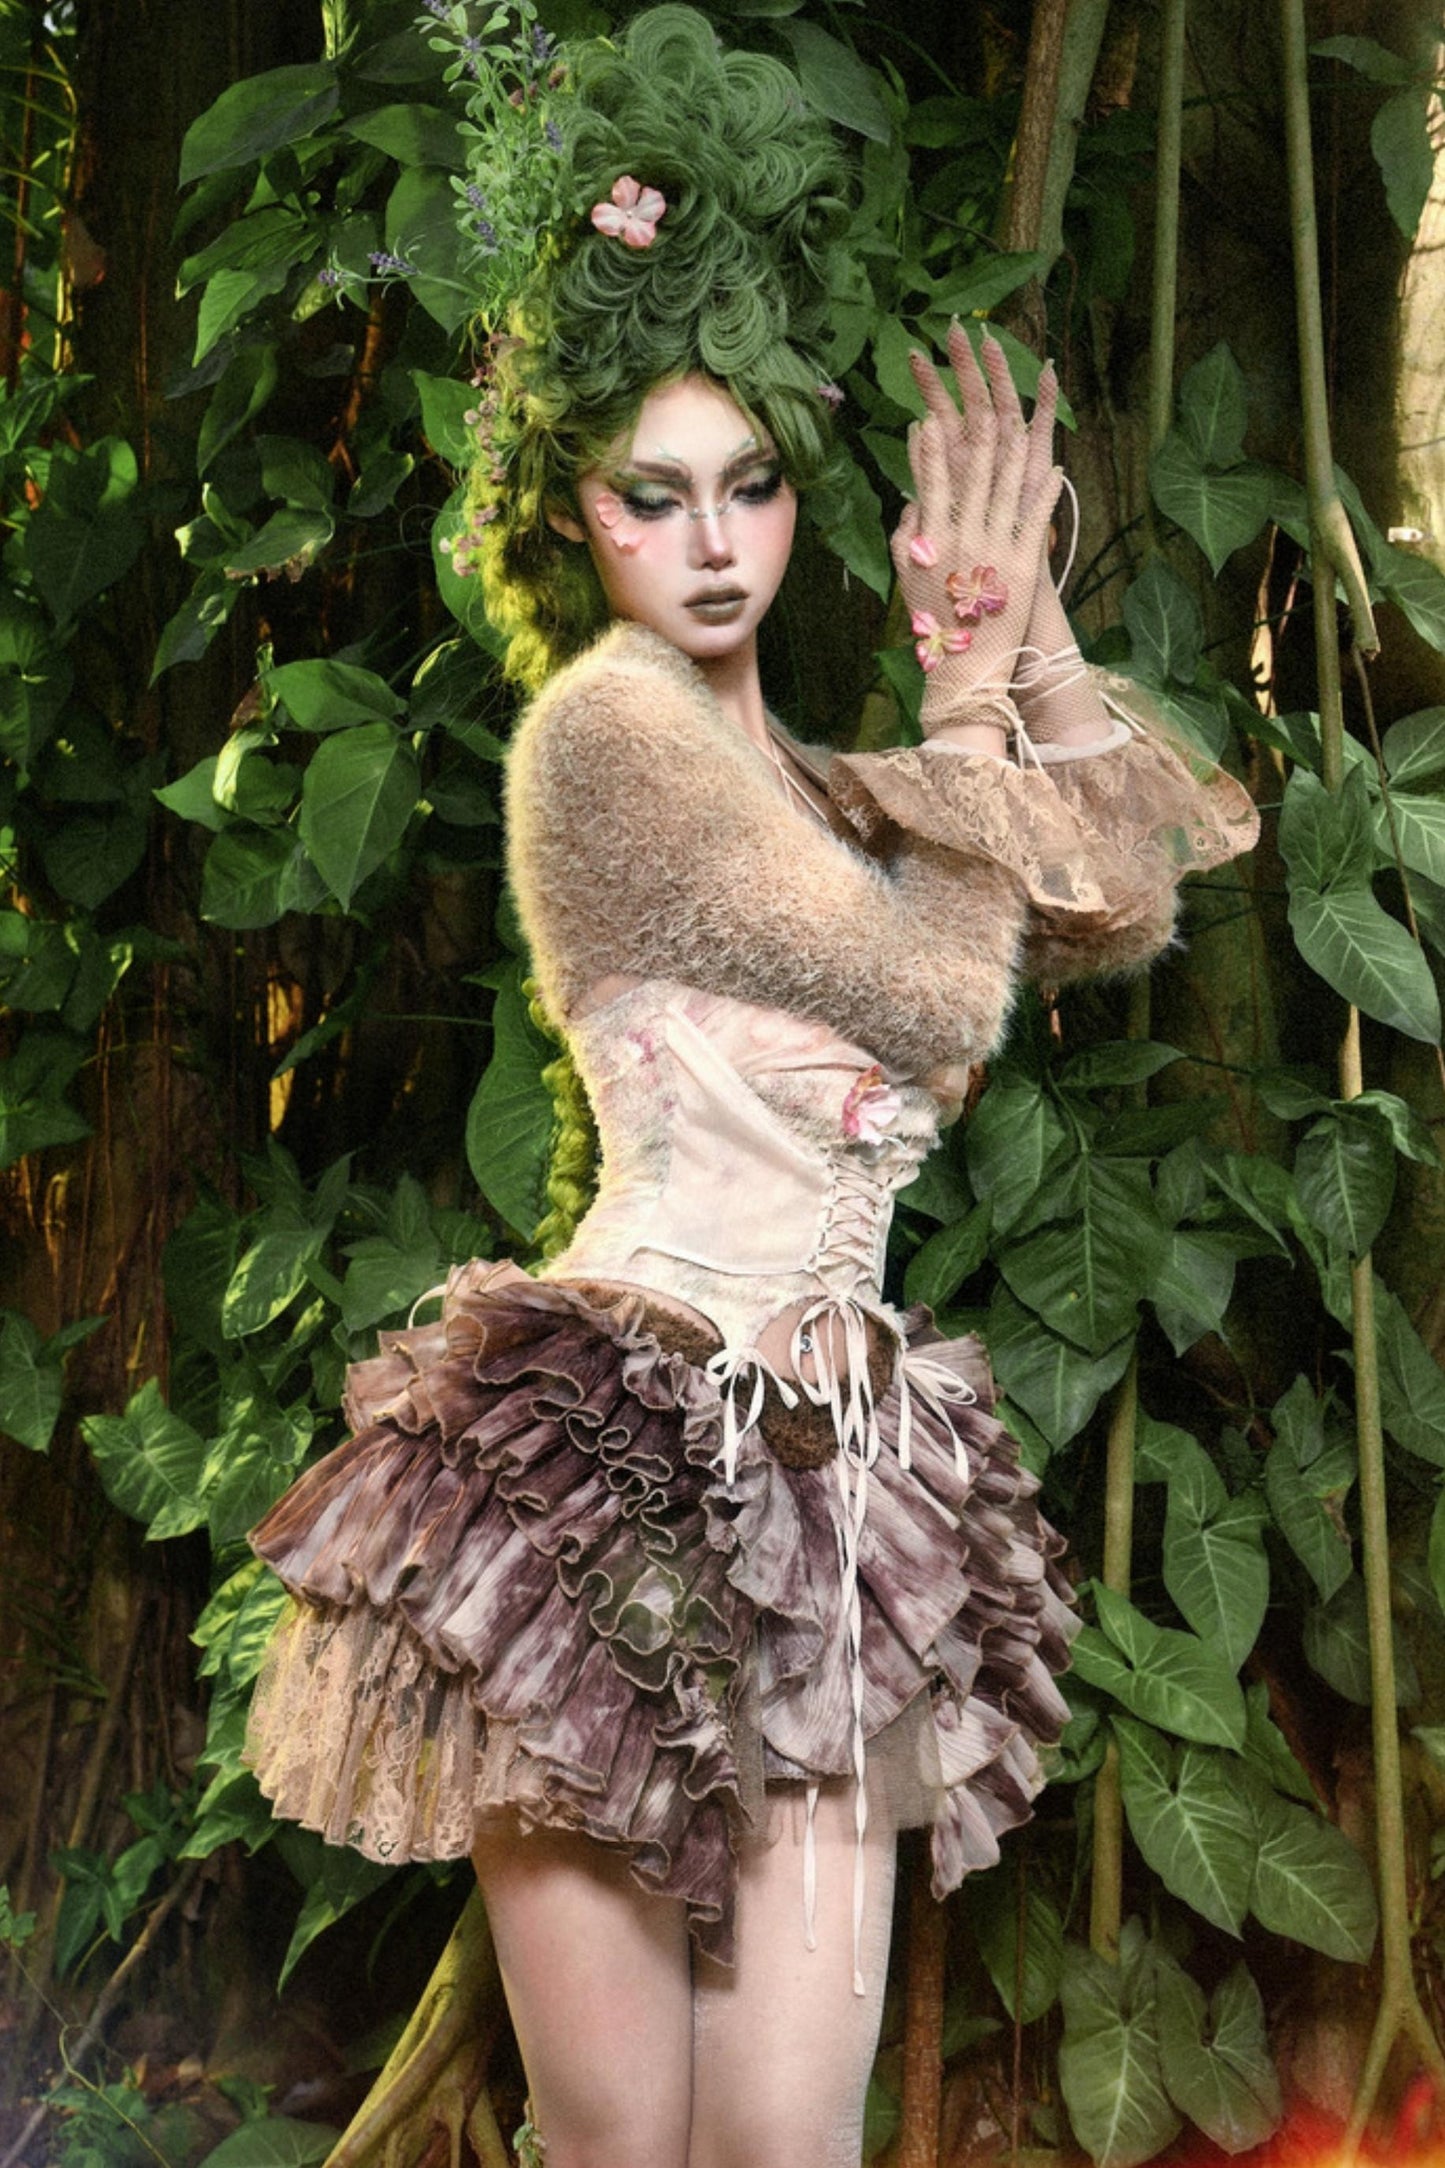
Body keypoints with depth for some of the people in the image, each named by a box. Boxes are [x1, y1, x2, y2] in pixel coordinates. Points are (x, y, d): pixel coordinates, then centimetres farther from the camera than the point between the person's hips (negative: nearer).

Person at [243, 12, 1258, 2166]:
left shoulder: (779, 773, 17)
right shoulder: (612, 725, -9)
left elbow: (1120, 897, 18)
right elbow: (944, 994, -9)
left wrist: (1027, 625, 10)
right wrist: (973, 698, 5)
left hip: (818, 1479, 8)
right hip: (618, 1468, -8)